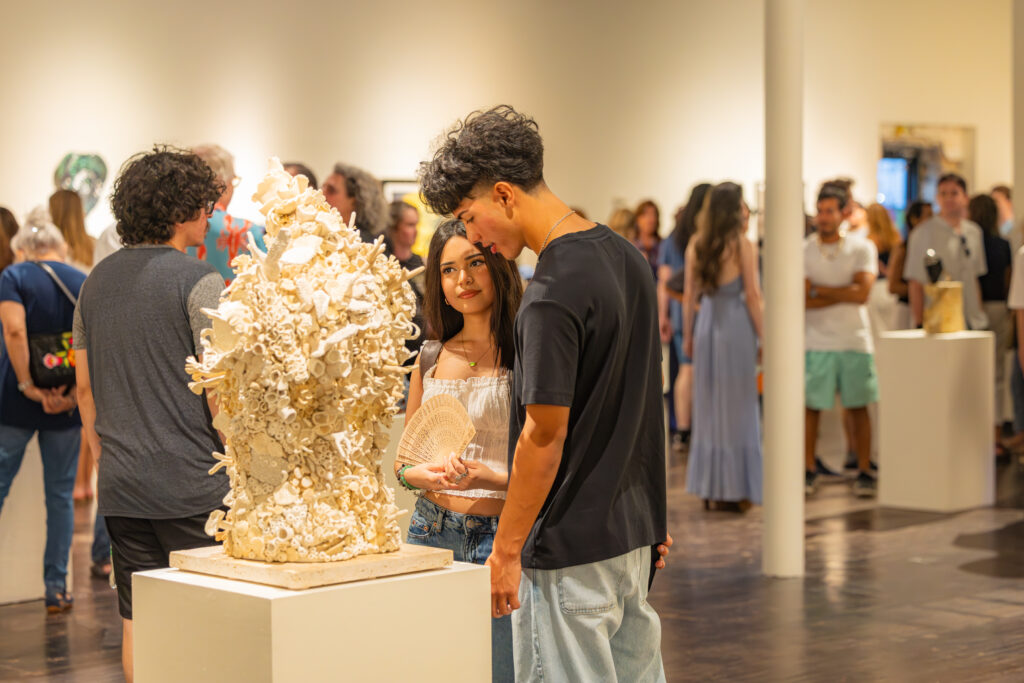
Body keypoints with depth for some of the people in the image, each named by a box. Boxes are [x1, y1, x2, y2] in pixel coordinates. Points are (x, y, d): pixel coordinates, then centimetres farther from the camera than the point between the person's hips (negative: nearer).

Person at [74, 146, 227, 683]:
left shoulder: (97, 280, 9)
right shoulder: (199, 281, -10)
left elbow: (84, 386, 13)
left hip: (121, 483, 6)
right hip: (192, 482, -6)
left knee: (137, 623, 11)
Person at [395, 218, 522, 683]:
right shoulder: (431, 358, 11)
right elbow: (404, 459, 18)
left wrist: (490, 477, -22)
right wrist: (420, 474, -4)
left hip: (499, 535, -4)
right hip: (430, 531, 5)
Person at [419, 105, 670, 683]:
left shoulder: (553, 295, -21)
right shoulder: (627, 257, 7)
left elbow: (545, 436, -20)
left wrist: (506, 550, -12)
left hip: (569, 547, -9)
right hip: (634, 532, 9)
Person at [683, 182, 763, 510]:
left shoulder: (696, 245, 4)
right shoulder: (743, 245, -9)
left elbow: (690, 294, 6)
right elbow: (752, 295, -9)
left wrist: (688, 335, 14)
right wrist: (762, 336, -3)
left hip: (707, 324, 4)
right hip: (737, 325, -4)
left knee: (708, 407, 12)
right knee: (737, 407, 4)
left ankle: (711, 489, 16)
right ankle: (736, 489, 7)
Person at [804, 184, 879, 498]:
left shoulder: (863, 248, 3)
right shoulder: (802, 251, 2)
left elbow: (863, 292, -10)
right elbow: (802, 300, -8)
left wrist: (819, 290, -8)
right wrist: (844, 294, -10)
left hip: (855, 340, 0)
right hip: (816, 341, 0)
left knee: (858, 408, 3)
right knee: (811, 408, 0)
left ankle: (864, 472, 10)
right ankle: (809, 470, 10)